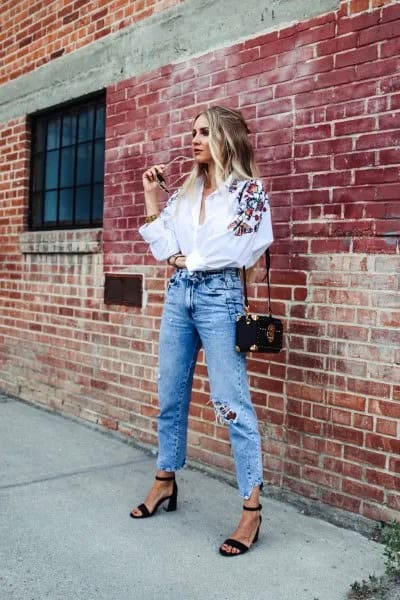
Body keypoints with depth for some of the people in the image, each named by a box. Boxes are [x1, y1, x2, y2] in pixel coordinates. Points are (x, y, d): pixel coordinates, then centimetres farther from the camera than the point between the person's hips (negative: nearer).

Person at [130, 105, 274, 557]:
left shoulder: (248, 191, -2)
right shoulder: (185, 192, 14)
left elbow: (235, 250, -13)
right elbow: (165, 248, 7)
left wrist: (187, 259, -3)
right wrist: (151, 196, 7)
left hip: (219, 297, -6)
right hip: (179, 295, 6)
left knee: (231, 403, -7)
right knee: (170, 397, 13)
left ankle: (251, 509, 1)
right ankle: (165, 482, 30)